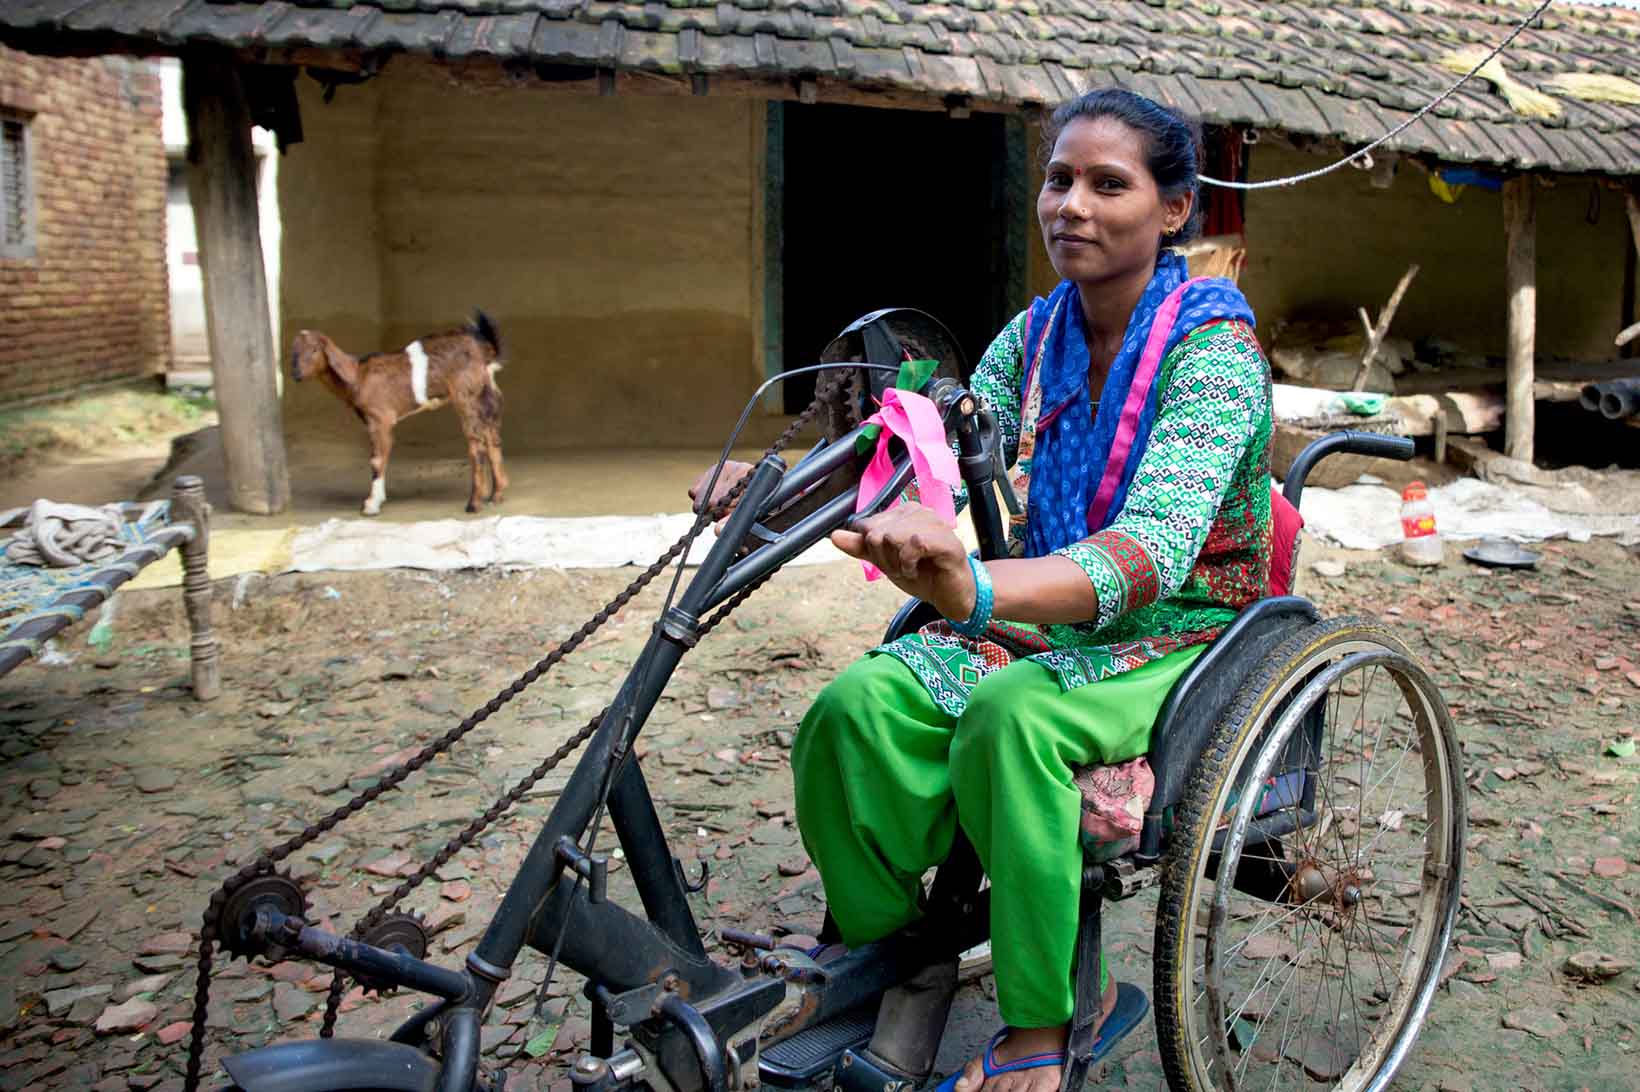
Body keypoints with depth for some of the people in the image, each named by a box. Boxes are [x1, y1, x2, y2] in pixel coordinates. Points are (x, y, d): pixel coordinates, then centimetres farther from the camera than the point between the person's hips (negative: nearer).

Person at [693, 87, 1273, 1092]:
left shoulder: (1214, 350, -17)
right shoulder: (1036, 334, 3)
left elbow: (1153, 549, -33)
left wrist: (977, 591, -53)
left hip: (1181, 635, -5)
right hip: (1049, 621, 5)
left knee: (1013, 713, -36)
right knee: (857, 706, -22)